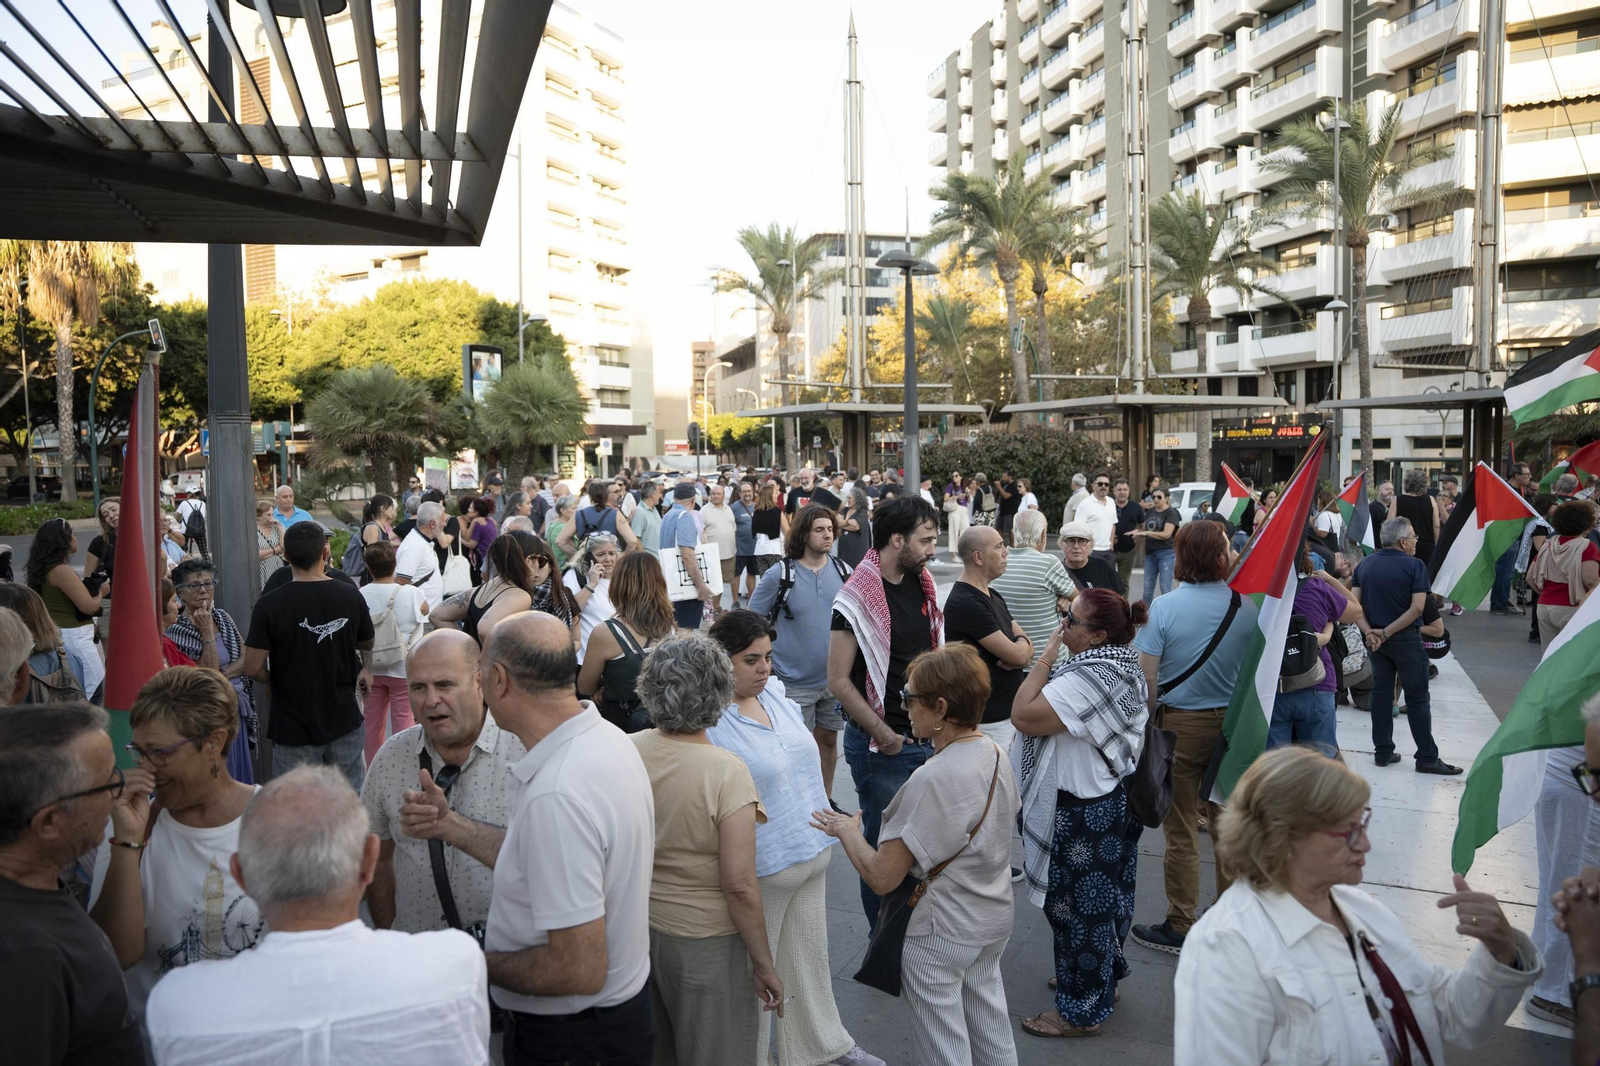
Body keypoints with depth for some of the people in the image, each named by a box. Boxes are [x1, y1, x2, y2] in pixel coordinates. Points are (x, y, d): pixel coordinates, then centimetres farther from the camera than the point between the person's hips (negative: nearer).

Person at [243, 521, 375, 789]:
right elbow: (367, 645, 12)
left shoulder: (269, 605, -14)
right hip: (344, 720, 3)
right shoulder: (350, 596, -4)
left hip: (294, 726, -3)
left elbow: (253, 668, -16)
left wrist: (277, 681, 5)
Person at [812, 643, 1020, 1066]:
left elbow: (881, 877, -26)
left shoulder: (932, 780, -30)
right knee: (991, 1028, 24)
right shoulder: (996, 755, -5)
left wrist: (848, 831, -9)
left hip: (941, 935, -8)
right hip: (995, 920, 8)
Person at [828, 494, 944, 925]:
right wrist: (883, 734, -16)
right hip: (881, 745, -7)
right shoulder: (858, 599, -17)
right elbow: (839, 681, -17)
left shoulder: (922, 585, 6)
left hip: (927, 739, 7)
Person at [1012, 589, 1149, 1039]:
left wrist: (1047, 655, -25)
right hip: (1114, 798, 10)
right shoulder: (1121, 665, 5)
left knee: (1078, 905, 5)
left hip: (1083, 813, -10)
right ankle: (1103, 979, 42)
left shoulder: (1089, 678, -29)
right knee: (1105, 897, 24)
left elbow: (1023, 715, -30)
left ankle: (1081, 1010, 20)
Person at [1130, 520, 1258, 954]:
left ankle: (1180, 928, 14)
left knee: (1181, 831, 6)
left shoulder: (1164, 607, -15)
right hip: (1232, 723, 3)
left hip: (1181, 723, -3)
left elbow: (1147, 677, -16)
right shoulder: (1246, 606, -6)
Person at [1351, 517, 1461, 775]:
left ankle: (1382, 752, 16)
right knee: (1417, 698, 2)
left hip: (1375, 639, 5)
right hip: (1406, 639, -5)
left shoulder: (1365, 564, 5)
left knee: (1381, 693, 12)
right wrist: (1387, 632, -14)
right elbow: (1417, 607, -17)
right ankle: (1427, 758, 6)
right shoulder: (1414, 565, -10)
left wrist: (1371, 631, -6)